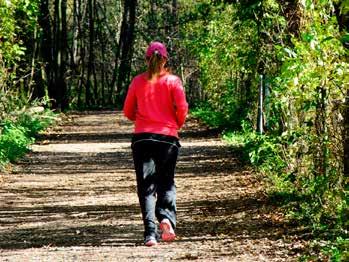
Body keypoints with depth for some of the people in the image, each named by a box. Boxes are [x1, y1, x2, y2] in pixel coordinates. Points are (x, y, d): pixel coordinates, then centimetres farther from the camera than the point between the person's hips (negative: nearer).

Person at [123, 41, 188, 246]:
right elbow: (182, 108, -8)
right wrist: (177, 125, 10)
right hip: (168, 137, -1)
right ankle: (167, 218, -13)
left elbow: (128, 112, 8)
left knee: (146, 186, 3)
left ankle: (151, 233, -10)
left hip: (142, 137, 1)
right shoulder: (173, 81, 0)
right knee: (166, 183, 14)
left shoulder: (138, 82, 4)